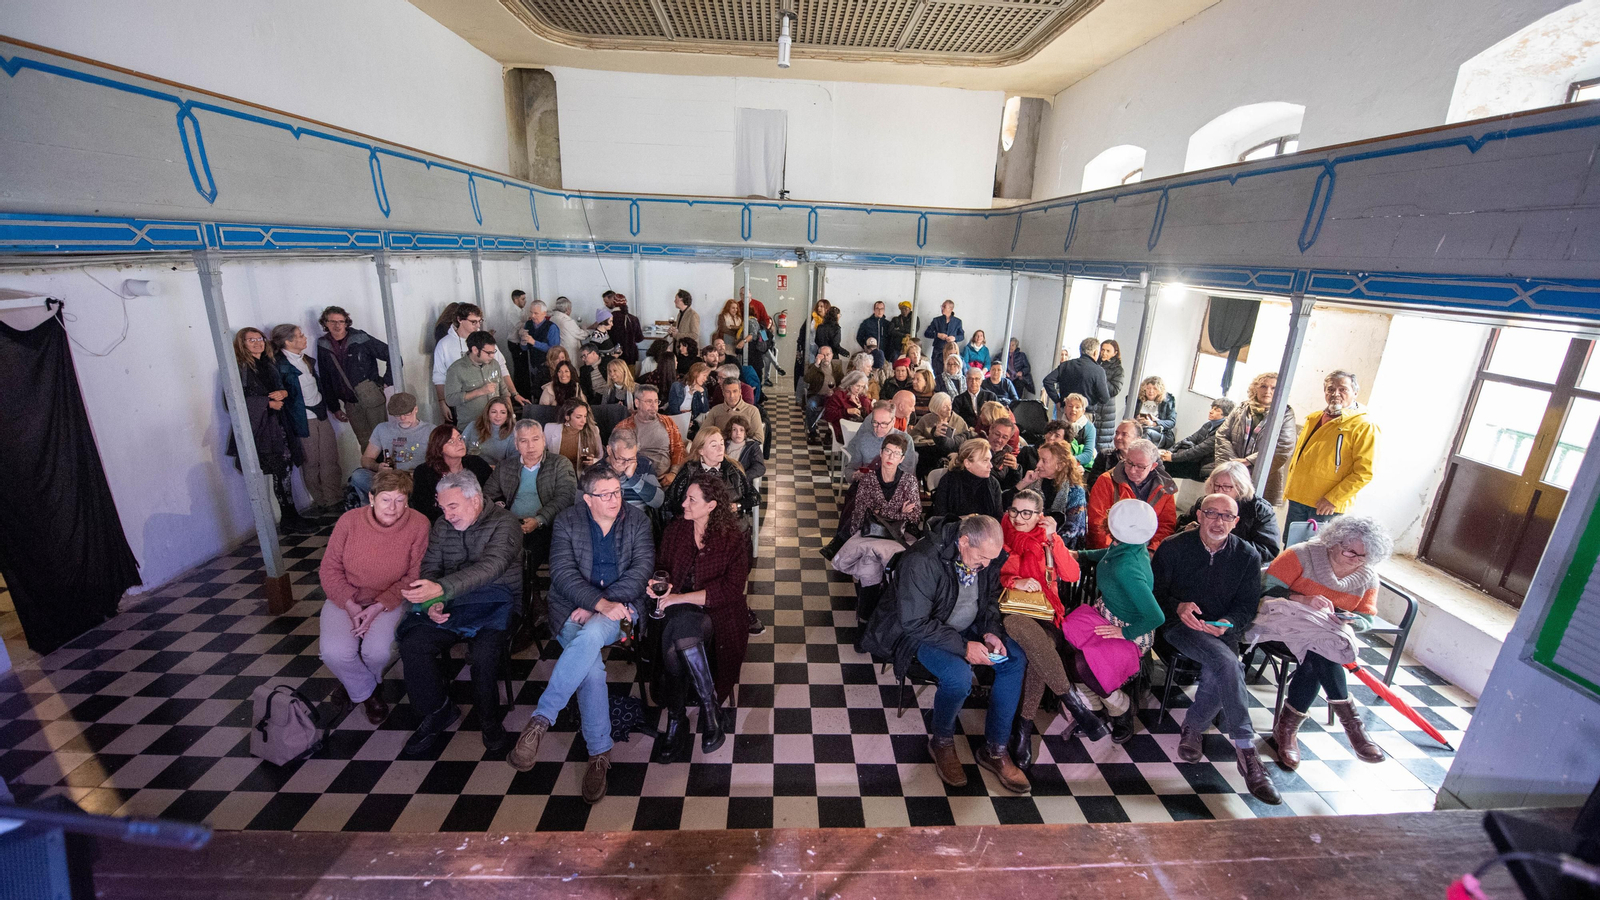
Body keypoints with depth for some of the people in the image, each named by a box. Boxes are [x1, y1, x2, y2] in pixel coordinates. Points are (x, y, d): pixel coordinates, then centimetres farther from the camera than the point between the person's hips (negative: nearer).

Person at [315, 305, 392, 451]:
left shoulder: (360, 338, -8)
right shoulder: (323, 346, 5)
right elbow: (325, 380, 11)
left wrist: (387, 380, -7)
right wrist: (334, 407, 11)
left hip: (372, 398, -4)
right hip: (350, 404, 4)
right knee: (364, 442, 9)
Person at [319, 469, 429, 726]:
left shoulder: (418, 525, -16)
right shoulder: (349, 521, -9)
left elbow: (414, 576, -11)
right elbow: (329, 569, -3)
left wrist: (378, 607, -18)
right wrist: (351, 606, -14)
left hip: (390, 601, -2)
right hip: (346, 598, 2)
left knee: (378, 652, -23)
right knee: (335, 652, -21)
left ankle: (355, 684, 18)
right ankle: (367, 692, 13)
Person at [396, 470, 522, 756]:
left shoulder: (503, 523, -8)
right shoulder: (441, 527, 13)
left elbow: (489, 567, -23)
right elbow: (429, 569, 12)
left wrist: (441, 589, -36)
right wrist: (432, 603, -10)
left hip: (494, 600, -6)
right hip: (451, 603, 6)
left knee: (483, 654, -31)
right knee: (412, 646, -18)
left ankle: (489, 720, -5)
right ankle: (437, 710, 6)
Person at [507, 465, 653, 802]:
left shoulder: (637, 521, 7)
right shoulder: (567, 521, 5)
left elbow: (642, 568, -4)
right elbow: (562, 573, -7)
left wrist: (598, 607, -14)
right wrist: (601, 602, -23)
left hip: (619, 609, 0)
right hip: (573, 609, 0)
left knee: (591, 635, -35)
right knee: (591, 665, -28)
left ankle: (539, 720, -27)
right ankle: (599, 754, -16)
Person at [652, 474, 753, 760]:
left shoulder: (733, 540, -3)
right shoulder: (675, 529, 10)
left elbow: (731, 590, -12)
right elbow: (662, 565, 23)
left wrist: (682, 597, -17)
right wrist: (660, 580, -2)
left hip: (715, 612, -3)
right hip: (678, 611, 4)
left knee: (680, 631, -35)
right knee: (676, 635, -33)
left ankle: (677, 720, -18)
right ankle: (711, 705, -18)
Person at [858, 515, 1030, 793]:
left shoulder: (985, 555, -8)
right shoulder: (921, 562, -31)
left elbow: (990, 599, 10)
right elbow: (913, 623, -29)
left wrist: (991, 631, -9)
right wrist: (963, 646, -29)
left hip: (966, 628, 7)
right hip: (920, 632, -7)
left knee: (1016, 659, -9)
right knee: (958, 676, -32)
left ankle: (995, 749, 5)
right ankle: (940, 741, 1)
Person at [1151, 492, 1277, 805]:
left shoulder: (1247, 556, 5)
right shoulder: (1173, 547, -3)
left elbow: (1247, 605, 6)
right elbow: (1154, 591, 0)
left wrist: (1228, 623, -15)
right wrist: (1178, 607, -20)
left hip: (1223, 632, 3)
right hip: (1180, 626, -3)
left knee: (1220, 670, -29)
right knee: (1227, 662, -31)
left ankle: (1192, 727, -3)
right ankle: (1246, 750, -23)